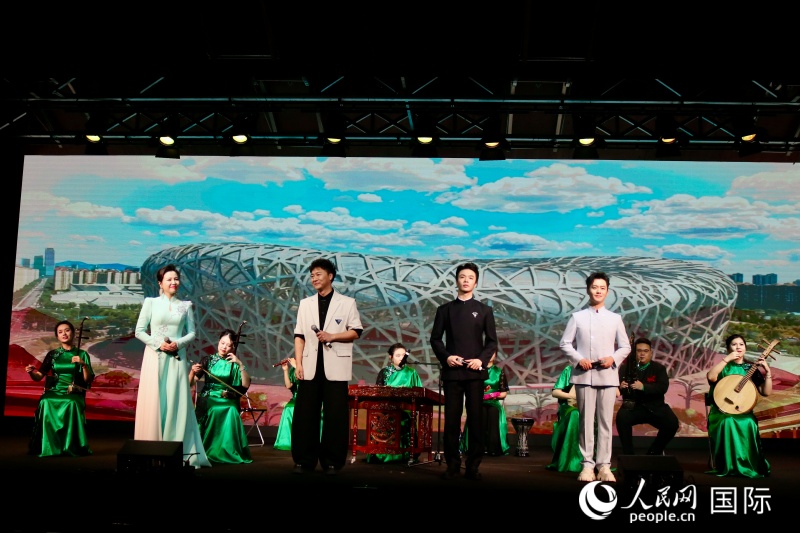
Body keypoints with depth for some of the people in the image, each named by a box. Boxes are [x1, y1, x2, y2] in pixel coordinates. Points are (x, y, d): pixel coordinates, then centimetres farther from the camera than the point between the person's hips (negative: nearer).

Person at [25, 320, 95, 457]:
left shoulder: (82, 354, 8)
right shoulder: (52, 354, 13)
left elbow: (88, 380, 0)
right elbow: (38, 377, 11)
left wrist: (83, 365, -17)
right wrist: (31, 372, -11)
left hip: (74, 394, -2)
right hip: (54, 391, 2)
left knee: (72, 404, -38)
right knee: (45, 403, -34)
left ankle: (70, 446, -28)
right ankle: (48, 447, -26)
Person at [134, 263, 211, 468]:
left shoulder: (185, 305, 9)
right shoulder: (151, 302, 3)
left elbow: (192, 332, 8)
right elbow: (139, 331, 1)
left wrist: (178, 344, -11)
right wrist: (158, 343, -12)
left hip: (177, 358, 2)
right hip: (155, 357, -2)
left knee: (177, 402, 0)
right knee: (154, 402, -2)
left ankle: (178, 451, 4)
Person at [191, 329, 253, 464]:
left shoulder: (234, 364, 7)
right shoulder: (208, 360, 7)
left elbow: (246, 385, -5)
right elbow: (190, 383, 1)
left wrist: (240, 364, -14)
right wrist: (192, 371, -20)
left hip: (228, 403, 0)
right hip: (208, 401, 0)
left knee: (231, 416, -27)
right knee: (213, 412, -28)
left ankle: (229, 453, -12)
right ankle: (206, 452, -14)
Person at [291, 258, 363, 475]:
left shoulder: (347, 302, 4)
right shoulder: (305, 303, 13)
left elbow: (356, 332, 0)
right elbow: (299, 336, 8)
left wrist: (332, 336, -13)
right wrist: (298, 364, 0)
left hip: (335, 366, -3)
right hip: (311, 366, 3)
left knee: (335, 416, 0)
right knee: (305, 415, 3)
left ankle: (332, 462, 9)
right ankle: (304, 460, 11)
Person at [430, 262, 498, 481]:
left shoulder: (484, 310, 10)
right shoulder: (445, 309, 10)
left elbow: (492, 341, 6)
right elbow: (435, 338, 8)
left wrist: (482, 359, -10)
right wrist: (445, 357, -10)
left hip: (475, 371, 0)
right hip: (451, 371, 0)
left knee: (475, 419, 0)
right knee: (451, 419, 1)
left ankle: (473, 466, 6)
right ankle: (452, 465, 9)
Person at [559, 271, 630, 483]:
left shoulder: (615, 318, 10)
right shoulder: (577, 317, 5)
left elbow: (625, 346, 12)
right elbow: (565, 343, 5)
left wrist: (613, 359, -7)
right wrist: (578, 359, -11)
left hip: (608, 375, 1)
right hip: (584, 375, -1)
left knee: (605, 421, 2)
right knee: (586, 420, 0)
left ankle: (604, 465, 7)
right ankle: (587, 464, 4)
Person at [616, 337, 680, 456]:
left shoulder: (659, 368, 5)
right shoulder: (626, 367, 7)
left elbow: (663, 387, -13)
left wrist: (643, 387, -30)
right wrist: (621, 387, -28)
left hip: (655, 407, 1)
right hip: (633, 406, -1)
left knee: (673, 424, -23)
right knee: (622, 417, -32)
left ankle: (654, 452, 3)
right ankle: (628, 454, -15)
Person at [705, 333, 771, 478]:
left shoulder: (751, 368, 11)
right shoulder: (724, 367, 6)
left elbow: (766, 392, 7)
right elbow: (710, 377, -18)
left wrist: (767, 372, -5)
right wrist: (727, 359, -15)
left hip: (744, 411, 1)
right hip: (722, 411, -1)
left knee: (748, 424, -34)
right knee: (728, 422, -36)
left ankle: (748, 465, -17)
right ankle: (728, 466, -23)